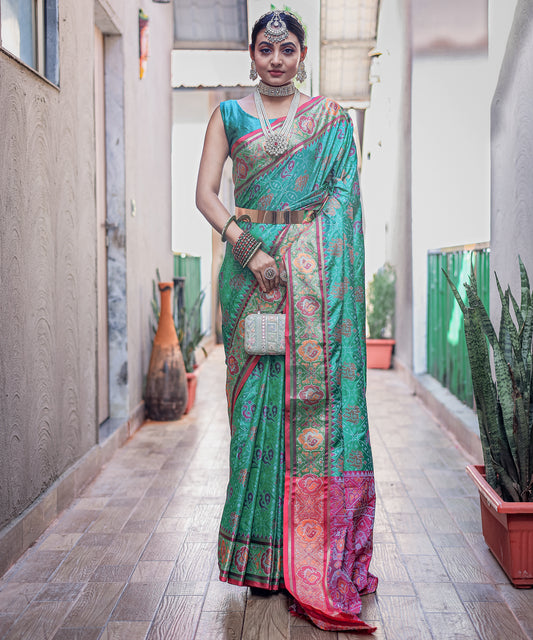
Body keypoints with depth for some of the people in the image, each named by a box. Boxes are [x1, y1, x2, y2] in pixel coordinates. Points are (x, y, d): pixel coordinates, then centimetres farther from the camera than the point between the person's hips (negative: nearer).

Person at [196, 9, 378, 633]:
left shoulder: (331, 119, 11)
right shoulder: (230, 114, 11)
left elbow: (342, 197, 9)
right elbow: (205, 193, 1)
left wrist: (327, 266, -4)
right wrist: (248, 246, -13)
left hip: (313, 270, 0)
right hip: (250, 264, 1)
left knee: (314, 388, -5)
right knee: (255, 395, 0)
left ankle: (312, 547, 6)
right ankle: (262, 549, 11)